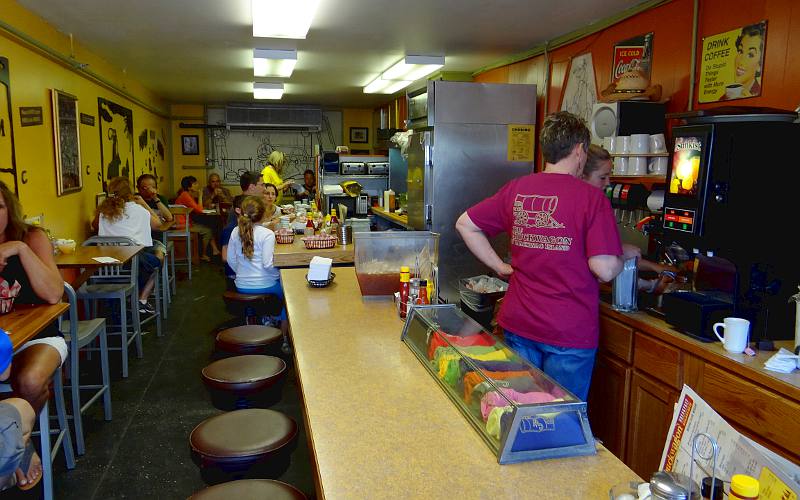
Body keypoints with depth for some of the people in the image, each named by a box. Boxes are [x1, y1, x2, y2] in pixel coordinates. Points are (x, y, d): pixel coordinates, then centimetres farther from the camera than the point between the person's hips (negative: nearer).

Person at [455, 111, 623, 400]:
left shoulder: (515, 190, 0)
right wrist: (626, 255, 6)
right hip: (570, 332, -4)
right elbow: (604, 270, -16)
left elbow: (465, 225, 6)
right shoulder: (591, 198, -13)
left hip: (518, 324, 4)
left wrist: (500, 267, 7)